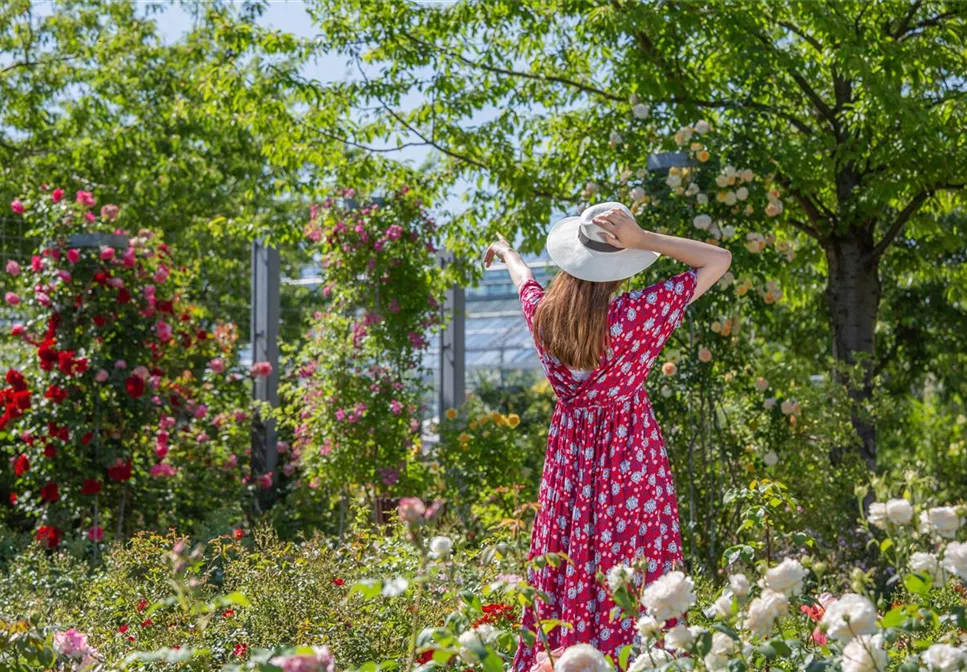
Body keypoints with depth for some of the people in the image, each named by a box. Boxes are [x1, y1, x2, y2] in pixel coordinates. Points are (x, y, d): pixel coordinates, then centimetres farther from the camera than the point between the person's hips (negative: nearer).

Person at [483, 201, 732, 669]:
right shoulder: (636, 315, -20)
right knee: (632, 581, 0)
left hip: (569, 456, 5)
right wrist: (644, 240, -22)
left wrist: (504, 251, 41)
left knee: (568, 576, 14)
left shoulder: (542, 313, -8)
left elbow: (523, 276, 19)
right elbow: (719, 259, -14)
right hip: (630, 459, -5)